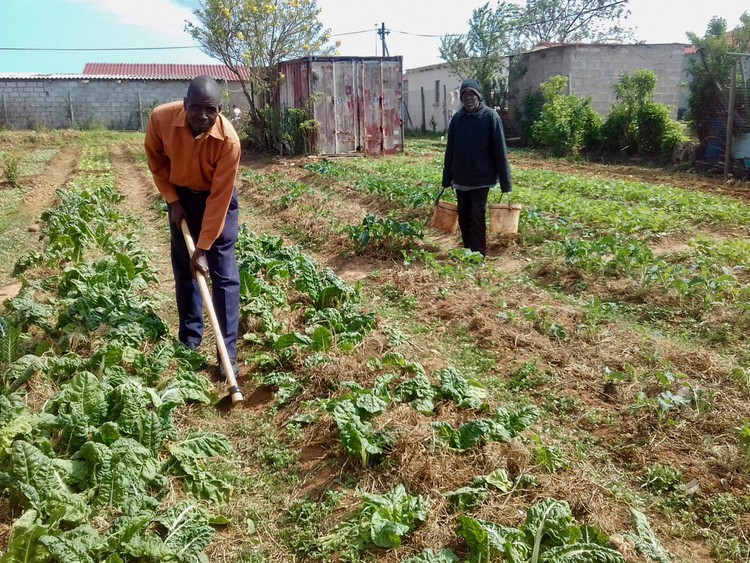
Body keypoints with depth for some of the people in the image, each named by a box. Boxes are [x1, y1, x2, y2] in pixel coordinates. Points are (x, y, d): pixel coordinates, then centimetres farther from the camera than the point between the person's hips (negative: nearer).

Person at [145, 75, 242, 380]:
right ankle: (189, 340, 23)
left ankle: (229, 352, -2)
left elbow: (218, 198, -28)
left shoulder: (228, 140, -34)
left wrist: (203, 249, -26)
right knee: (183, 269, 8)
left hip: (217, 196, -3)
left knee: (224, 274, -6)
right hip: (181, 194, 3)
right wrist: (172, 200, -6)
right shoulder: (161, 118, -26)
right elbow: (156, 158, -4)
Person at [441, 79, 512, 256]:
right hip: (461, 178, 5)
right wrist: (447, 178, 10)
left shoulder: (490, 116, -9)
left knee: (477, 216, -3)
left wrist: (505, 180, -12)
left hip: (481, 178, -4)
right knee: (463, 216, 11)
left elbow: (500, 149, -10)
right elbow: (450, 150, 9)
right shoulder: (457, 118, 3)